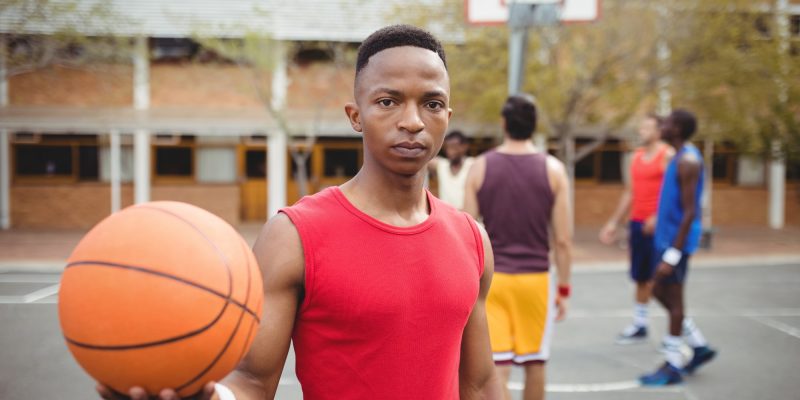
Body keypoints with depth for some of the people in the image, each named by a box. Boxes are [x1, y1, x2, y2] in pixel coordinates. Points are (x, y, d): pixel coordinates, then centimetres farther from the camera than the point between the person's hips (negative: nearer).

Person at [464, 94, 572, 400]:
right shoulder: (553, 169, -4)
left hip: (491, 278, 0)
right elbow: (563, 240, -5)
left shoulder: (480, 167, -3)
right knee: (534, 363, 17)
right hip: (535, 278, 1)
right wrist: (563, 288, 5)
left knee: (496, 368, 0)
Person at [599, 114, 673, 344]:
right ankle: (639, 325, 21)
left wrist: (658, 218, -26)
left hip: (658, 225, -6)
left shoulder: (667, 155, -7)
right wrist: (614, 222, 18)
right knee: (641, 278, 12)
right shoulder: (637, 156, 14)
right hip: (637, 223, 6)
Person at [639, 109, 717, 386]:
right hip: (667, 237, 10)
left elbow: (690, 212, -22)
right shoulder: (680, 157, 12)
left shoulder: (688, 161, -18)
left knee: (673, 300, -1)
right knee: (660, 292, 17)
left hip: (677, 240, -10)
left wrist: (672, 255, -23)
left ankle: (673, 366, 9)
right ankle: (699, 346, 26)